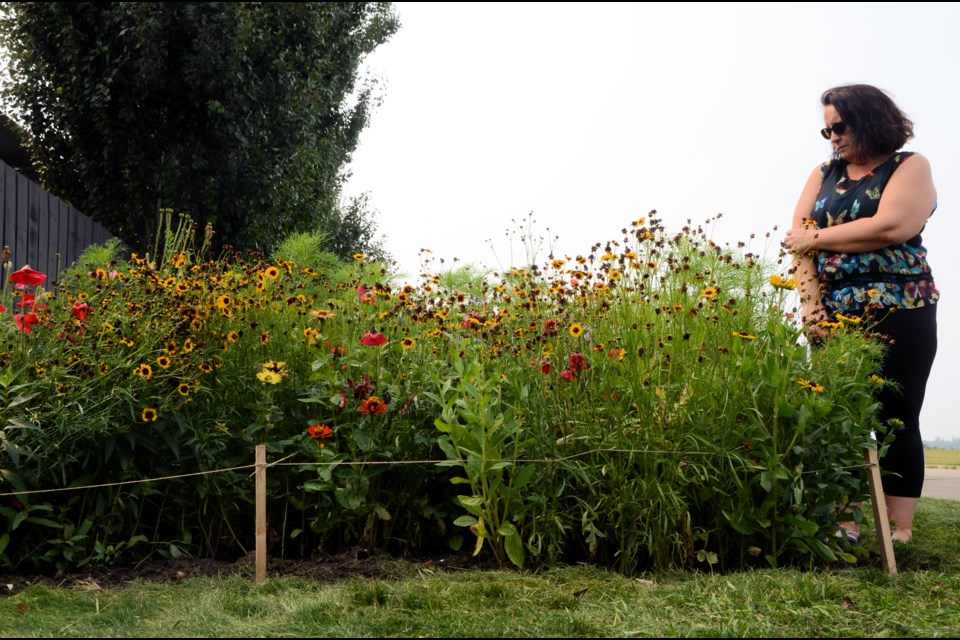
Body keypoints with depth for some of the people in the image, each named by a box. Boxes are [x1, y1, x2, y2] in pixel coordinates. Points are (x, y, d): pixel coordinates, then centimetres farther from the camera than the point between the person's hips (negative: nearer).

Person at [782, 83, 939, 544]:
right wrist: (810, 301, -10)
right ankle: (844, 526, 1)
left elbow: (891, 227, -16)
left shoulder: (910, 168, 2)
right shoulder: (823, 175, 16)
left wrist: (816, 237, -7)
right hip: (832, 315, 4)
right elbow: (799, 238, 4)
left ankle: (899, 532, -3)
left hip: (897, 313, -4)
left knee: (895, 420, -4)